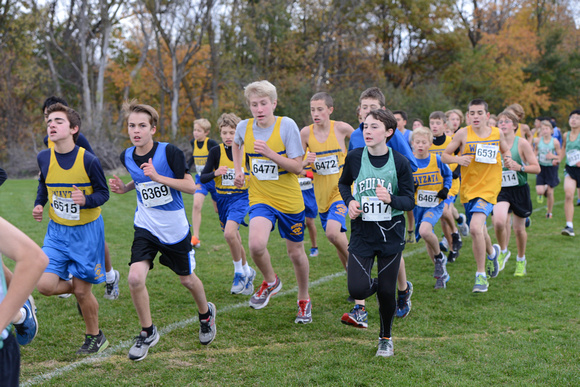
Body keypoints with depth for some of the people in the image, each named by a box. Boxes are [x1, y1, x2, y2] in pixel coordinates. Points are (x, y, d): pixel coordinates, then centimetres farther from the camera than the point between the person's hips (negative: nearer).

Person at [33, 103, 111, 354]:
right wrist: (39, 204, -1)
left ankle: (95, 337, 28)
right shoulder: (44, 157, -6)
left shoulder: (88, 161, -18)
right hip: (57, 231, 4)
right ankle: (74, 288, 23)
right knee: (45, 285, -12)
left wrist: (86, 200, -28)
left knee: (82, 291, 3)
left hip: (86, 232, -3)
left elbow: (103, 193, -8)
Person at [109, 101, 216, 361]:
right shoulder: (127, 157, -2)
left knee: (186, 279, 14)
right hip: (146, 227, 3)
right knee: (135, 278, -17)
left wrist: (158, 177, -28)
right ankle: (147, 332, 5)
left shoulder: (169, 152, -18)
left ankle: (206, 313, 48)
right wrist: (124, 188, -1)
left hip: (175, 229, -3)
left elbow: (191, 187, -18)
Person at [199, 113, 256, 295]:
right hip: (222, 198, 3)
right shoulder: (216, 151, -4)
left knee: (229, 233, -24)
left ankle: (240, 272, -5)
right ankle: (247, 272, 33)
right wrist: (215, 173, -25)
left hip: (241, 197, -3)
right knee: (234, 239, 11)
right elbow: (202, 178, -8)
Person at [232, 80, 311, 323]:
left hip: (290, 200, -1)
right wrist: (238, 170, 11)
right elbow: (237, 145, 23)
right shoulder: (244, 127, -3)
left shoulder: (287, 125, -14)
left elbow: (297, 167, -16)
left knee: (296, 252, 11)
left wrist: (269, 153, -27)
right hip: (260, 198, 2)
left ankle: (304, 301, 37)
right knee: (256, 244, -25)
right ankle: (271, 282, 8)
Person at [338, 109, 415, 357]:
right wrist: (350, 201, -3)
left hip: (391, 233, -1)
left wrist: (391, 199, -25)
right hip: (362, 233, 1)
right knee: (357, 290, -11)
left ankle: (386, 338, 28)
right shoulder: (354, 157, -3)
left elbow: (410, 201, -4)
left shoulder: (400, 162, -7)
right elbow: (343, 183, 17)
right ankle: (373, 285, 27)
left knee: (386, 292, 2)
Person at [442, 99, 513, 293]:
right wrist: (458, 159, -18)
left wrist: (508, 159, -1)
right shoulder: (463, 133, -3)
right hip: (468, 188, 2)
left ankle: (481, 275, -10)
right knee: (478, 232, 16)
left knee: (475, 228, -22)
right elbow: (444, 155, 2)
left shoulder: (497, 133, 1)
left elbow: (506, 150, 21)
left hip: (489, 187, -2)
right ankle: (491, 253, 51)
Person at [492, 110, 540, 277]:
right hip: (500, 190, 1)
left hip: (520, 190, -1)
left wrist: (520, 167, -23)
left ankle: (521, 260, 34)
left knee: (519, 228, 9)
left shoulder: (522, 143, -6)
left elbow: (536, 168, -7)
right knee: (499, 222, -24)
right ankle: (503, 252, 4)